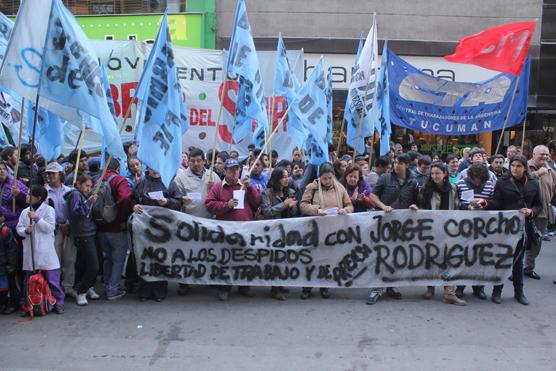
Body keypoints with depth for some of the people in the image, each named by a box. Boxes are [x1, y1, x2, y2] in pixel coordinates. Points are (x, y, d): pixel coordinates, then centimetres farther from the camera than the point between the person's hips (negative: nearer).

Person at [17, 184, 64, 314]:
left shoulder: (49, 210, -3)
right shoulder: (25, 212, 10)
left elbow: (50, 227, -12)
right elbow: (18, 228, 9)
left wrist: (36, 218, -16)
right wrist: (25, 230, -12)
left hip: (45, 252, -4)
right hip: (30, 253, 5)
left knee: (52, 279, -1)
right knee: (29, 280, 12)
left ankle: (58, 302, 10)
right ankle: (29, 303, 25)